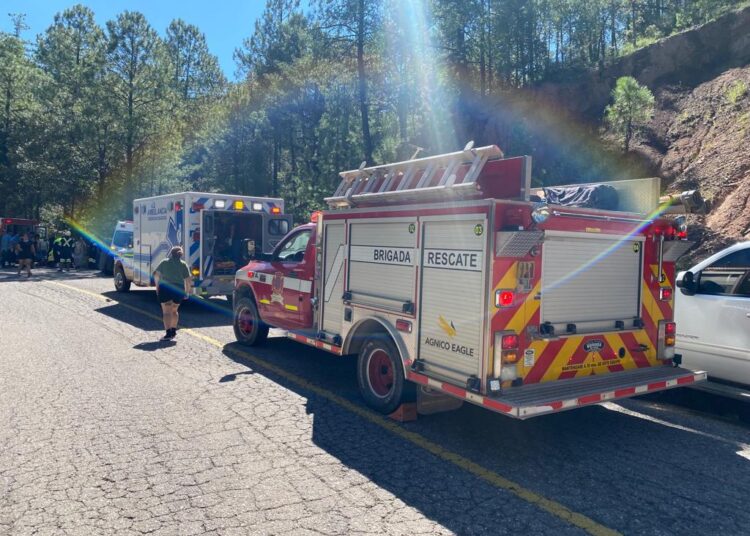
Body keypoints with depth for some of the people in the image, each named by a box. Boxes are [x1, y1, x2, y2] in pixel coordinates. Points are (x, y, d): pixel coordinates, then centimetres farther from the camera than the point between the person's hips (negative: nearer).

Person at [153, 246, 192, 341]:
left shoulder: (164, 262, 3)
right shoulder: (183, 264, 3)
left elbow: (156, 275, 3)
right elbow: (188, 280, -2)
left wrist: (157, 286, 15)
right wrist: (187, 292, 7)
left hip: (165, 289, -2)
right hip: (178, 290, 2)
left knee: (166, 312, -2)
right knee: (174, 311, 19)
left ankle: (168, 333, -11)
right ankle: (173, 331, 26)